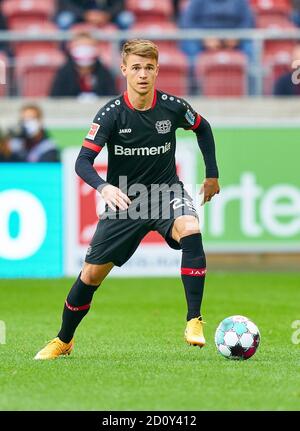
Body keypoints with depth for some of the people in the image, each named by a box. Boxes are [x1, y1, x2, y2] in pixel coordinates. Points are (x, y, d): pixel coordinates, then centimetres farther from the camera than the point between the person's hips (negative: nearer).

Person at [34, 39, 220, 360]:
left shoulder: (173, 107, -10)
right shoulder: (112, 113, -16)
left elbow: (202, 128, 12)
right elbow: (83, 161, -20)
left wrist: (212, 174, 11)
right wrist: (104, 187, -40)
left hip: (166, 190, 0)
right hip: (124, 198, 0)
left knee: (190, 230, -34)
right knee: (92, 273, 2)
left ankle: (194, 321, -28)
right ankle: (63, 340, 27)